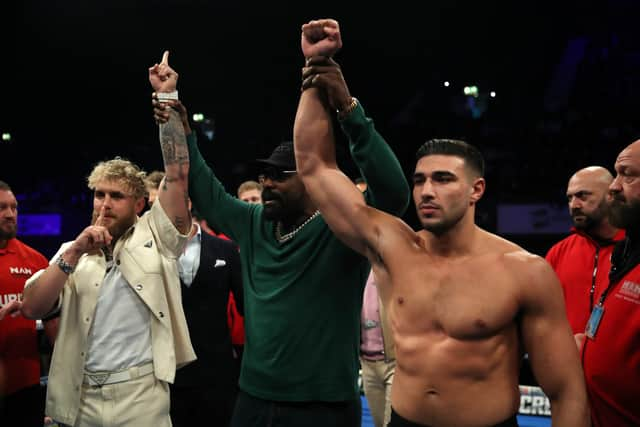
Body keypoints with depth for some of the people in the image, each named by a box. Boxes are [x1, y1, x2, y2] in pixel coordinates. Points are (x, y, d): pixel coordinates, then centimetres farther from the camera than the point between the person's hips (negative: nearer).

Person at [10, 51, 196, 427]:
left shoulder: (153, 237, 3)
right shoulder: (73, 251, 11)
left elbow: (178, 175, -7)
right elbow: (32, 308, 0)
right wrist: (74, 253, -11)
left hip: (142, 397, -2)